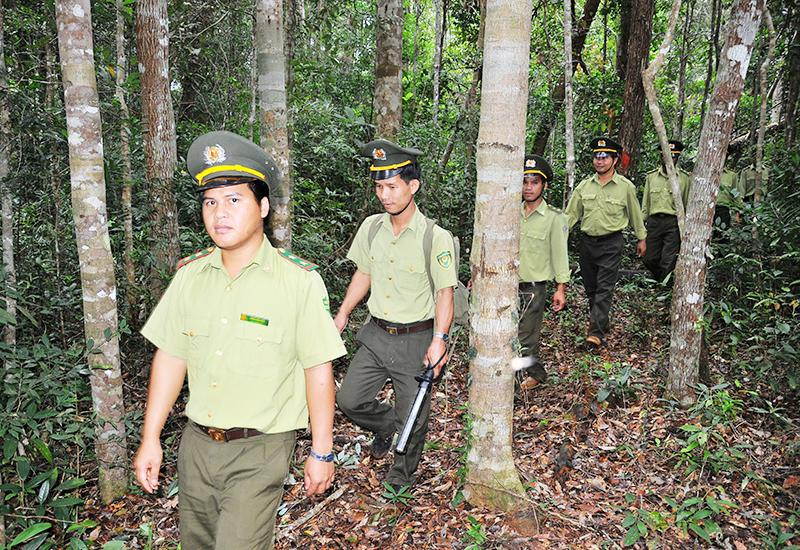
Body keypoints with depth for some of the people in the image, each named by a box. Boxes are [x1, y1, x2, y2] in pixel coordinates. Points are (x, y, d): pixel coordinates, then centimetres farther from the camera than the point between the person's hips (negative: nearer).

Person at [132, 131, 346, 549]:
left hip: (259, 451, -5)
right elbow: (170, 358, 4)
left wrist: (321, 452, -7)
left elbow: (318, 371, -11)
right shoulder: (189, 274, -2)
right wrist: (150, 439, 6)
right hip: (196, 442, 5)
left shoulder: (299, 280, -15)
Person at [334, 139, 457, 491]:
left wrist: (439, 339, -22)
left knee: (411, 419, 6)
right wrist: (343, 314, 12)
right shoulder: (371, 227, 2)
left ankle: (402, 479, 33)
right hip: (376, 335, 5)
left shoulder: (436, 237, -14)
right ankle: (386, 424, 37)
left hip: (416, 340, -4)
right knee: (349, 400, 4)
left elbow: (445, 293, -12)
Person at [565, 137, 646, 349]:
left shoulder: (626, 186, -3)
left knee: (604, 289, -8)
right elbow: (571, 214, 6)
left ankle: (596, 332, -9)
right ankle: (602, 323, 30)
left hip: (611, 243, -4)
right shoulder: (584, 186, 4)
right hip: (587, 241, 4)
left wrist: (641, 238, 15)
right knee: (590, 287, 12)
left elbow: (635, 214, 8)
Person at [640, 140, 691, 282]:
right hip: (654, 221, 3)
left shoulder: (684, 178, 5)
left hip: (674, 223, -3)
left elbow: (688, 205, 6)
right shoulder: (651, 176, 12)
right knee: (649, 260, 4)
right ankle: (660, 282, 29)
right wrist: (642, 223, 9)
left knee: (668, 262, -7)